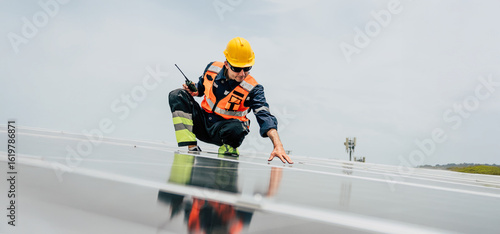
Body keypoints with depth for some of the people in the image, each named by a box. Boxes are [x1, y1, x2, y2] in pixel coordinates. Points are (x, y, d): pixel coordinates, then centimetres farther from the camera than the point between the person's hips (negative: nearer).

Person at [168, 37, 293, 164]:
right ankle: (192, 147, -21)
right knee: (177, 95, -15)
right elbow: (201, 87, 15)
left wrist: (278, 145, -43)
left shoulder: (252, 89, -18)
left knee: (237, 128, -41)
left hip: (225, 129, -4)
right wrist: (194, 91, -10)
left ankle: (229, 148, -2)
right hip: (202, 123, 5)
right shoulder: (212, 68, -7)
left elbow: (265, 117, -29)